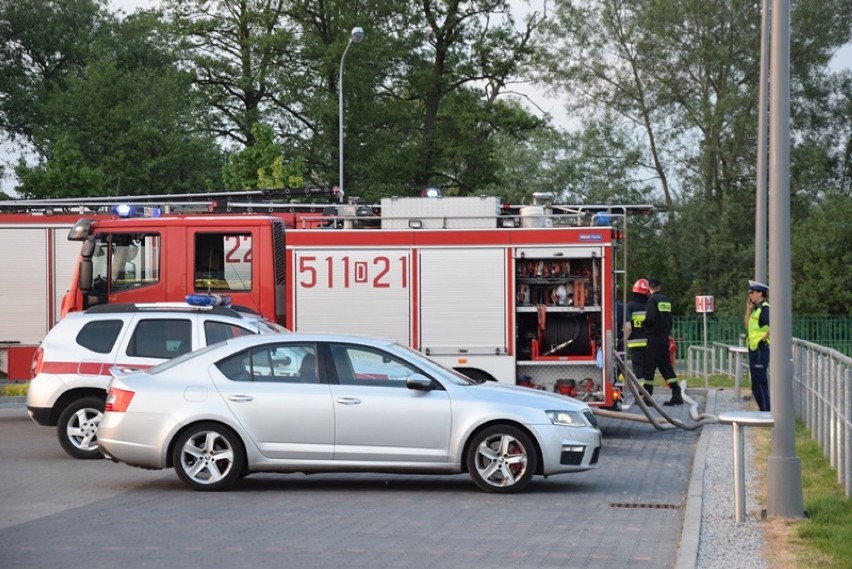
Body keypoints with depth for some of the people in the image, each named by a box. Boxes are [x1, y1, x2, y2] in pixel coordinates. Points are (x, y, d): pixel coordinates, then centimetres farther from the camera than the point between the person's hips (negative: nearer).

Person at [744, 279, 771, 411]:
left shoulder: (765, 309, -14)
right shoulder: (756, 309, 16)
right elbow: (746, 326, 15)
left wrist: (764, 337, -18)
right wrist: (748, 310, 8)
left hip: (761, 349, -10)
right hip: (753, 349, 10)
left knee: (759, 383, -10)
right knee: (756, 384, 14)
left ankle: (766, 412, -8)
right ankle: (763, 411, 19)